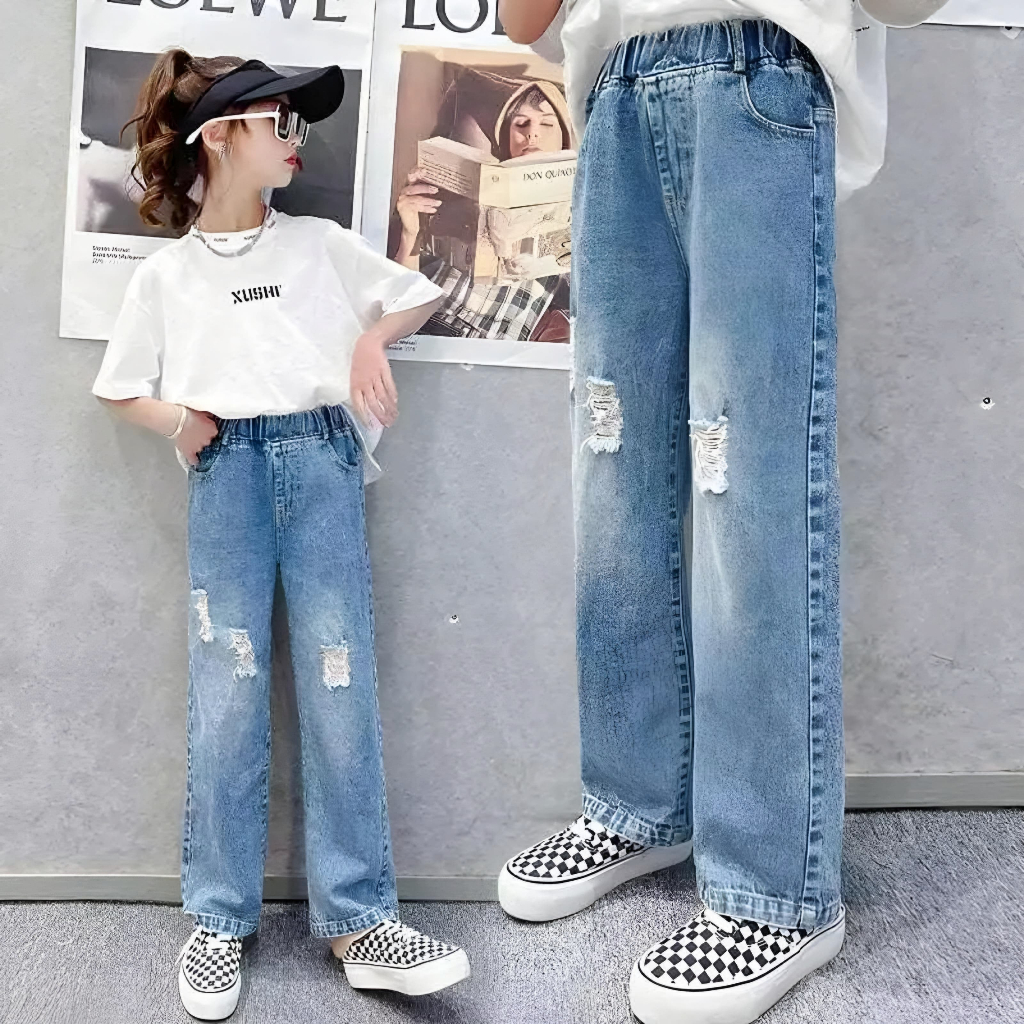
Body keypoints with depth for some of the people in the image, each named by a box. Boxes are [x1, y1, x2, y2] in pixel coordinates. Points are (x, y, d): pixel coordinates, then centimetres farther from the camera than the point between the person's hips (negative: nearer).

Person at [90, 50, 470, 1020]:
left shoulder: (321, 243, 13)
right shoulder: (165, 274, 10)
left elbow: (417, 294, 21)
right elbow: (124, 388, 16)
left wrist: (373, 335, 2)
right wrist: (177, 424, -4)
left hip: (322, 461, 1)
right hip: (225, 473, 0)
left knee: (340, 688, -4)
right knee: (226, 698, -3)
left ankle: (358, 920, 3)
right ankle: (219, 920, 12)